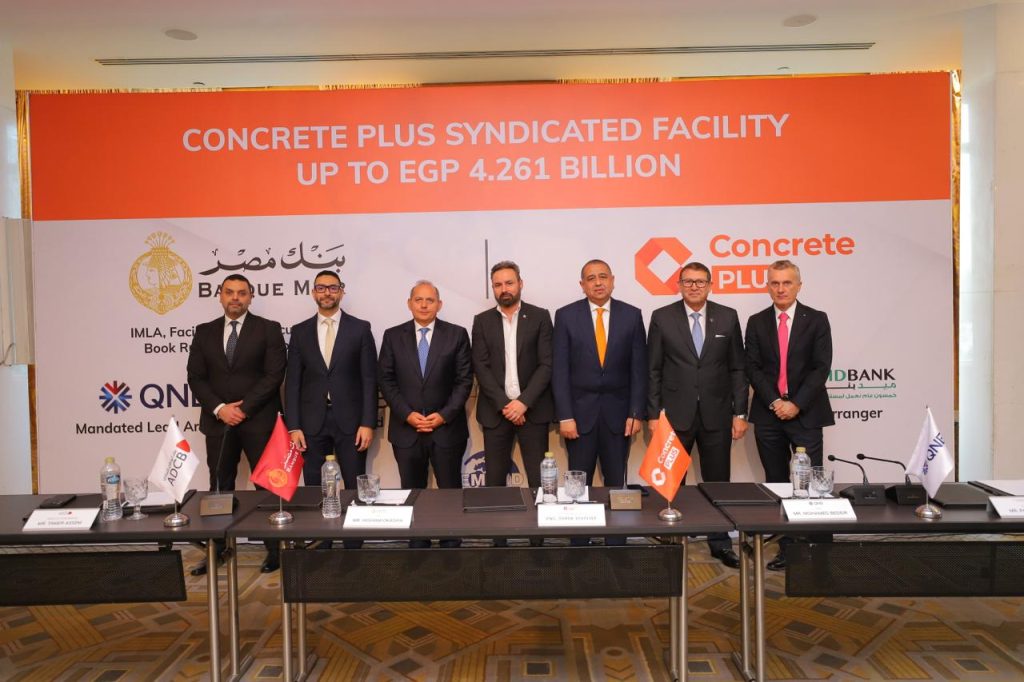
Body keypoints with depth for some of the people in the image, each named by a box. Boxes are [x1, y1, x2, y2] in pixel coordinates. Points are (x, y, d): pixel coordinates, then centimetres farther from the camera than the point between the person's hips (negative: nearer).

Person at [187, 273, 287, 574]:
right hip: (218, 421, 3)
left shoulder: (269, 329, 0)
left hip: (259, 420, -3)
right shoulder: (204, 332, 10)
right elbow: (196, 377, 5)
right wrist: (220, 409, -9)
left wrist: (244, 408, -13)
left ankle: (275, 548, 11)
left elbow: (274, 374, -8)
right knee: (220, 487, 10)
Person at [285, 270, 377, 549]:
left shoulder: (360, 328, 2)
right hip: (312, 423, 2)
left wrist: (367, 423, -8)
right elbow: (292, 382, 5)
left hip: (350, 422, -2)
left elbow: (369, 379, -2)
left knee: (355, 490, 4)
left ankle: (353, 548, 16)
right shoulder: (300, 331, 8)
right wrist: (293, 426, -2)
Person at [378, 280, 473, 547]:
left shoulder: (457, 334, 2)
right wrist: (407, 414, -9)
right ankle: (417, 545, 22)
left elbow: (464, 380, -1)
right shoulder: (393, 336, 5)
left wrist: (444, 415, -11)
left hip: (446, 428, -1)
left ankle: (451, 545, 19)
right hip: (406, 428, 1)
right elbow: (386, 380, 2)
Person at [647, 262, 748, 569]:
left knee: (718, 481, 10)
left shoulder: (728, 317, 4)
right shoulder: (662, 318, -1)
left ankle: (720, 542, 26)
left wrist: (740, 413, 1)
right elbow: (653, 370, 0)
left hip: (717, 414, 2)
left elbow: (737, 368, 5)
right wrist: (653, 414, -5)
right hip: (676, 414, -1)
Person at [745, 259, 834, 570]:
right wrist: (774, 402, -9)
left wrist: (796, 404, -12)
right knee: (777, 484, 7)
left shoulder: (817, 320, 3)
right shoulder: (756, 322, 8)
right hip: (768, 415, 2)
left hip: (805, 414, -2)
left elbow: (821, 367, -4)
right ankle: (786, 548, 16)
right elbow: (753, 368, 3)